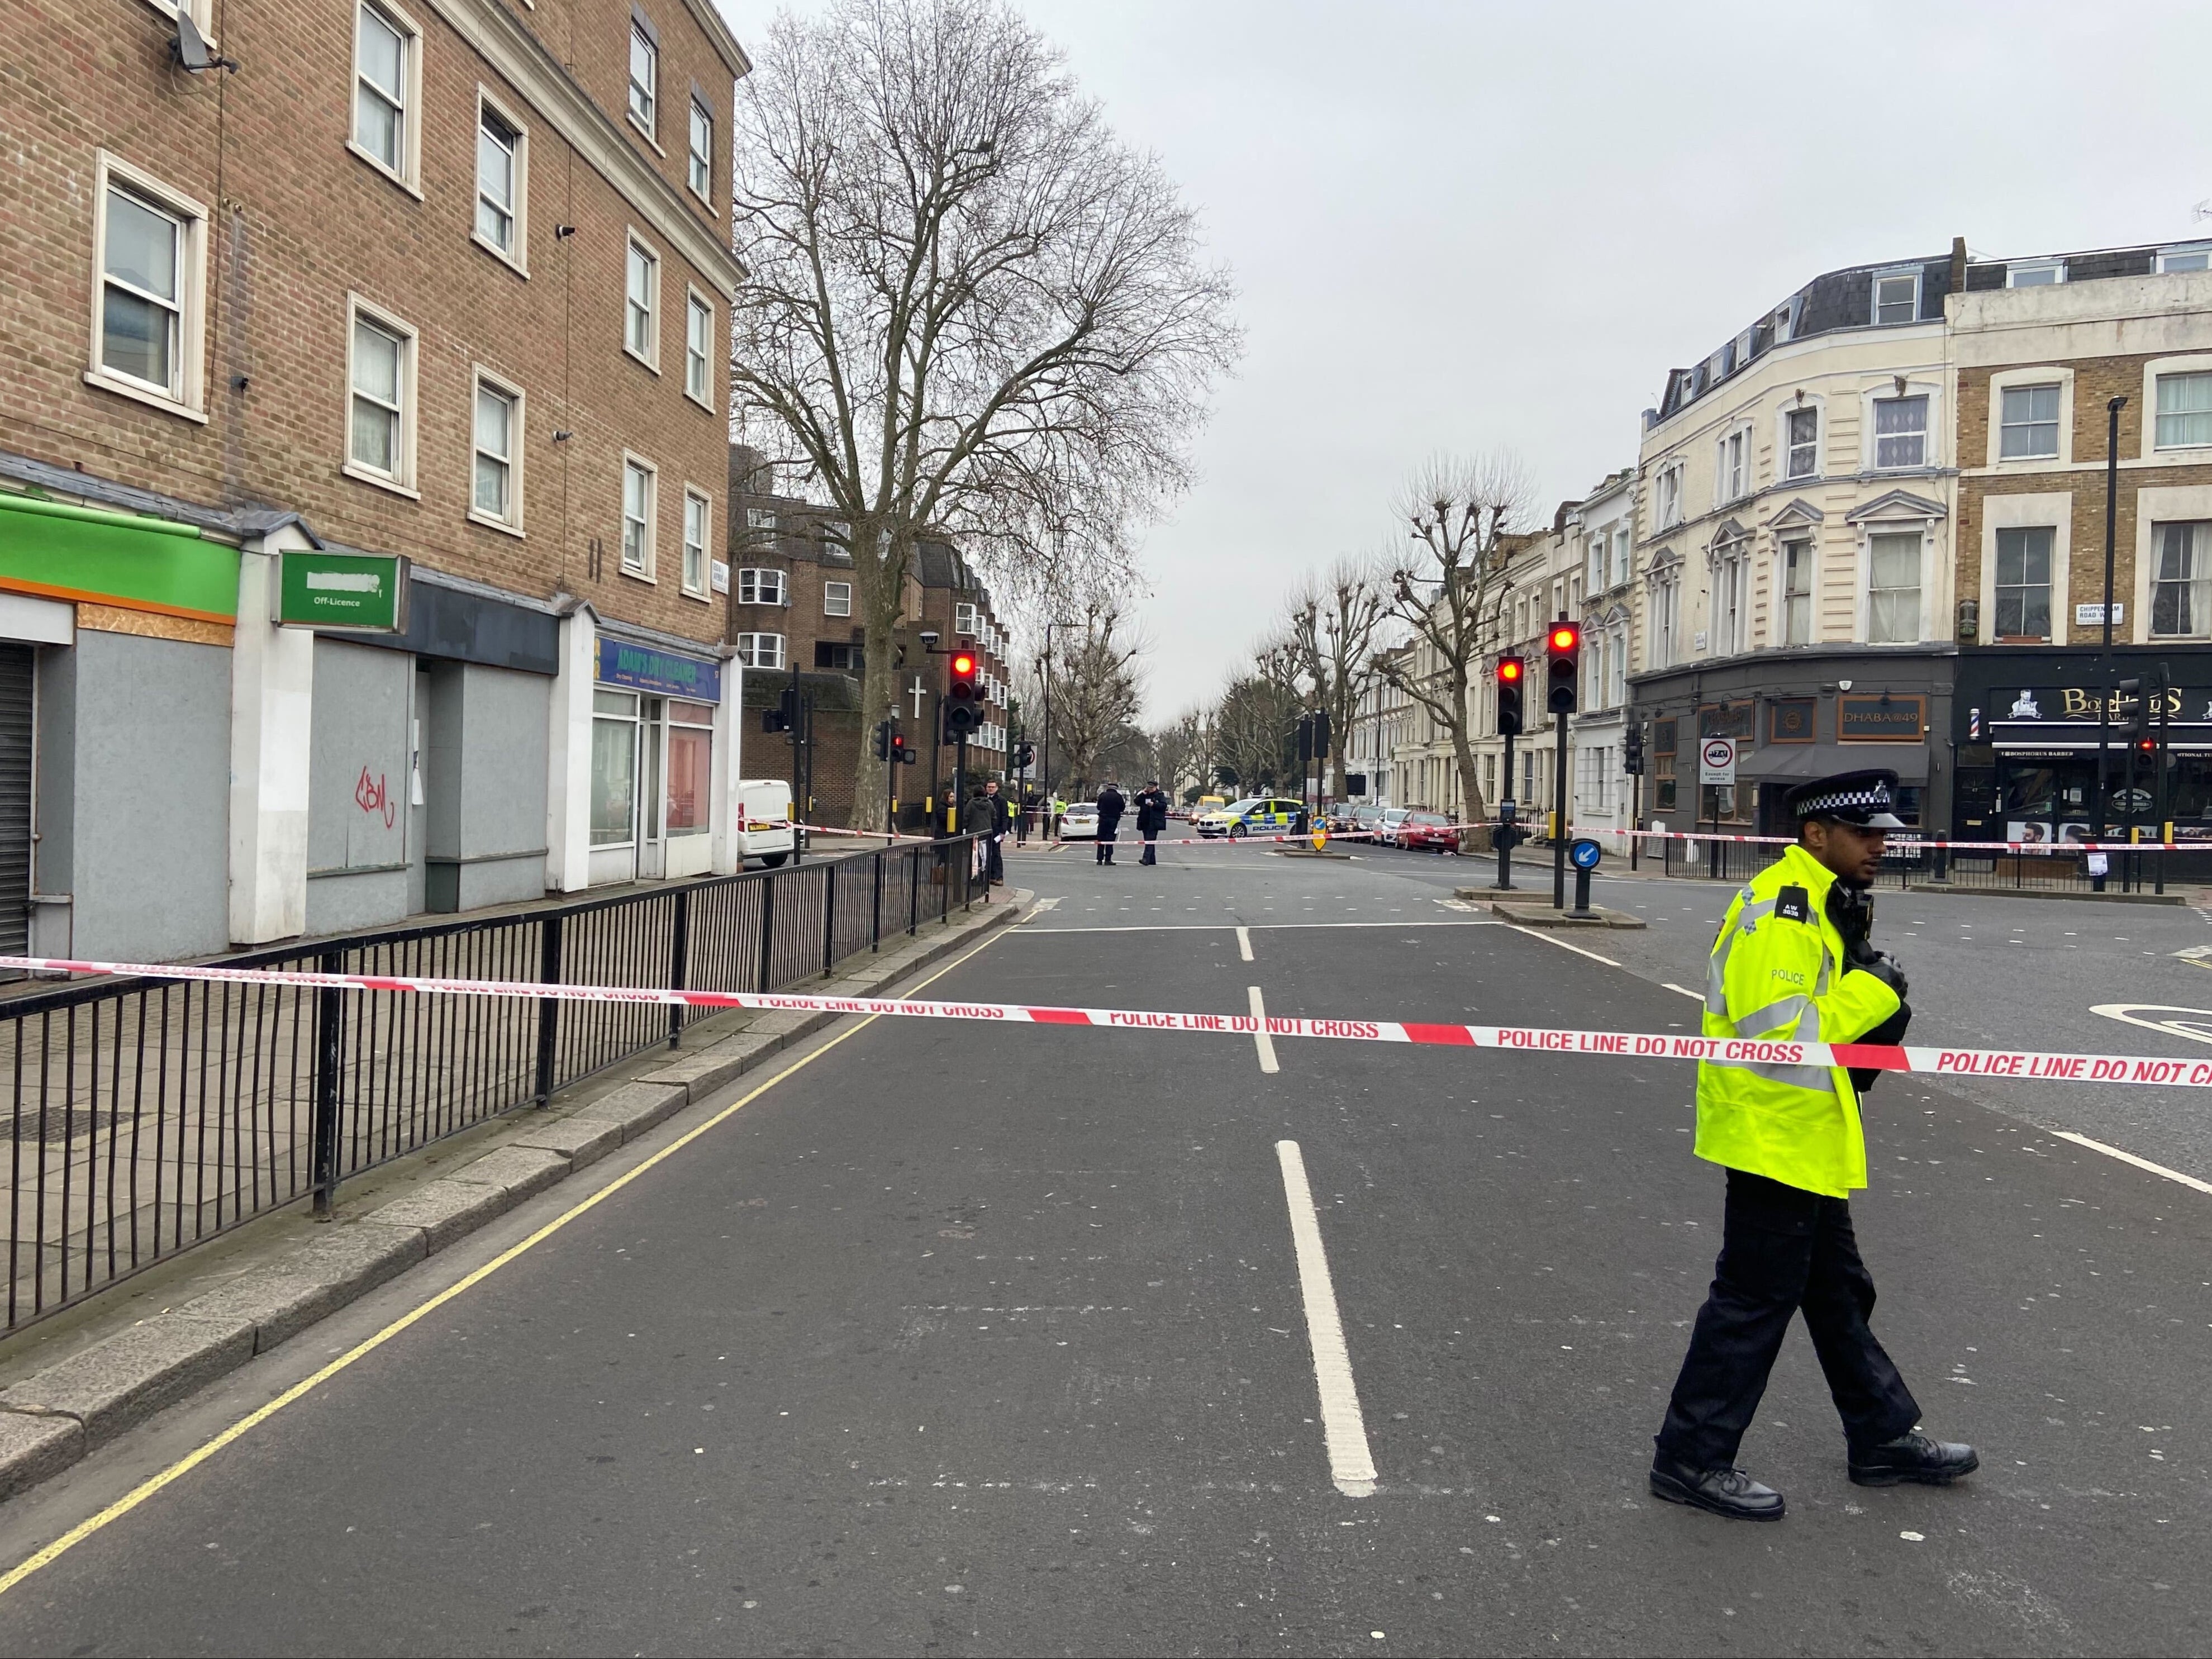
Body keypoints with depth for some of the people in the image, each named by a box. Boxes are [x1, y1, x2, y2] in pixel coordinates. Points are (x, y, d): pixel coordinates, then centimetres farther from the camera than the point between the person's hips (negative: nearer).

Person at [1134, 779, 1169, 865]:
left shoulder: (1160, 795, -1)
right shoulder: (1144, 794, 15)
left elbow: (1164, 805, -10)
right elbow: (1137, 802, 8)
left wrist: (1154, 804, -19)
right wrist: (1142, 794, -3)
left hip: (1154, 822, -7)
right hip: (1145, 821, 7)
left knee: (1150, 840, -15)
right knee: (1148, 841, 10)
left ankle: (1146, 859, -23)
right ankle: (1152, 860, 17)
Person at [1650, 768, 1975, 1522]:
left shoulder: (1822, 905, 14)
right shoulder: (1781, 907, -19)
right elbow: (1775, 1030, -29)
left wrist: (1871, 1009, 3)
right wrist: (1871, 991, -18)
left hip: (1807, 1141, 11)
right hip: (1775, 1138, -11)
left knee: (1837, 1290, 21)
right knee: (1755, 1298, -3)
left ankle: (1883, 1437, 36)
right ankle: (1692, 1459, 8)